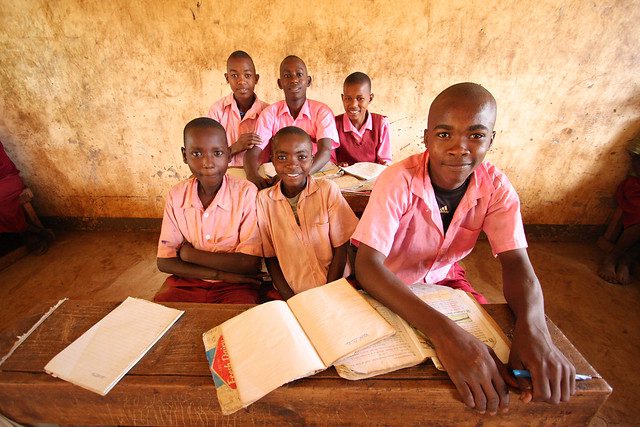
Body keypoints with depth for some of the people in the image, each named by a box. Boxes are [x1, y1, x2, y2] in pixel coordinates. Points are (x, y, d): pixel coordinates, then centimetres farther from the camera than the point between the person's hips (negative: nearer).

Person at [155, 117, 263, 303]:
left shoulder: (246, 193, -14)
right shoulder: (177, 195, -2)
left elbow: (251, 264, -18)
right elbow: (164, 262, -4)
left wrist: (189, 254, -11)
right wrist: (220, 274, -16)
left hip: (235, 285, -3)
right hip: (186, 283, 4)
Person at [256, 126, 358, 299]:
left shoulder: (328, 190, -5)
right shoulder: (264, 199, -1)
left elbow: (341, 249, -2)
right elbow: (270, 257, 2)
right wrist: (290, 299, -8)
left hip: (333, 290, -1)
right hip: (292, 294, 1)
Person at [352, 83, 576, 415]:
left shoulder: (495, 187, -15)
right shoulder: (398, 181, -29)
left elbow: (515, 262, -19)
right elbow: (368, 264, -36)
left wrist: (532, 326, -41)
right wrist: (441, 330, -48)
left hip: (442, 277, 4)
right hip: (387, 285, -3)